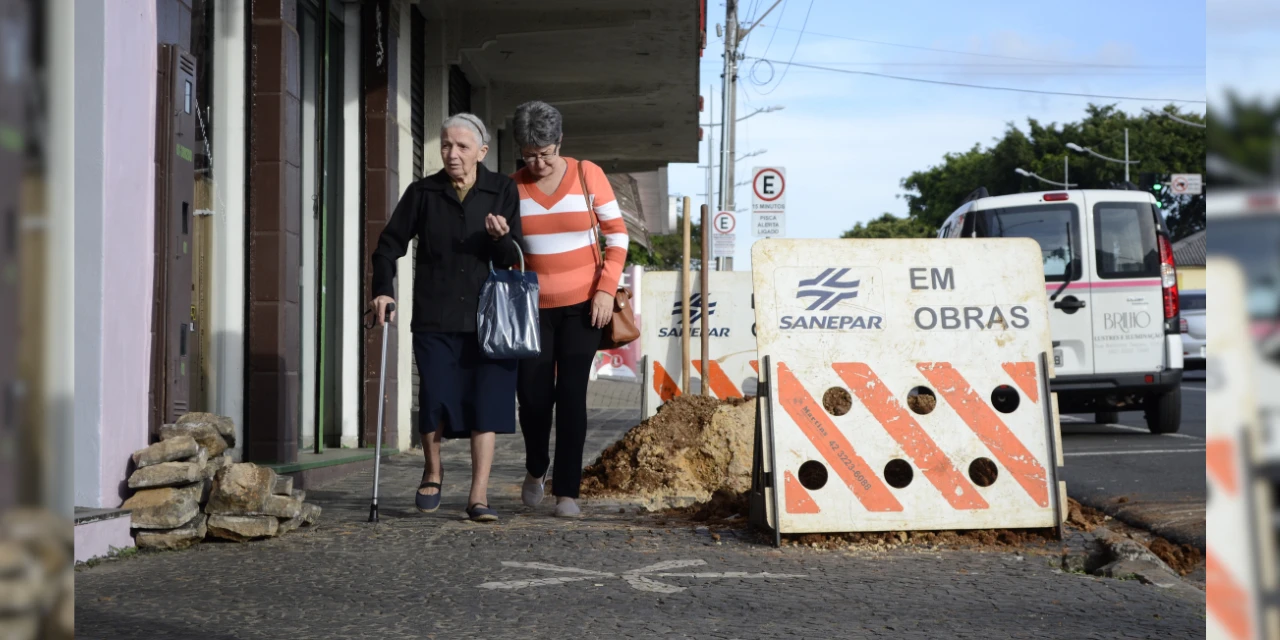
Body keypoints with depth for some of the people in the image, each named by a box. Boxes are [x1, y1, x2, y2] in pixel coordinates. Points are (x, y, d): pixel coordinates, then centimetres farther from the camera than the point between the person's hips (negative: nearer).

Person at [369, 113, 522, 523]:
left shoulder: (502, 191, 3)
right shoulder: (423, 193, 4)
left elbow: (513, 259, 2)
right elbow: (390, 244, 9)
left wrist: (502, 237, -20)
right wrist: (383, 289, -4)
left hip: (486, 316, 0)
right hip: (435, 319, 0)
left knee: (485, 401, -6)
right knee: (436, 397, -7)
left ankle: (479, 496, -2)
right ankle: (432, 473, 20)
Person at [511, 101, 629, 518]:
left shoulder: (587, 175, -4)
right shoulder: (513, 187, 0)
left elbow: (617, 235, 0)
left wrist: (606, 288, -8)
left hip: (582, 305, -1)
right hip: (533, 307, 1)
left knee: (571, 395, -5)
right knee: (533, 393, -2)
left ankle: (567, 492, 1)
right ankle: (536, 470, 26)